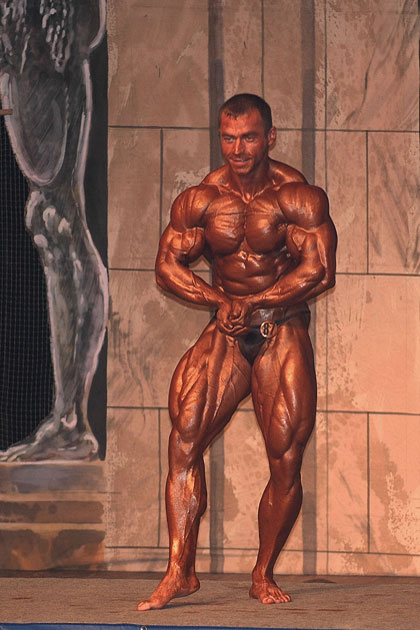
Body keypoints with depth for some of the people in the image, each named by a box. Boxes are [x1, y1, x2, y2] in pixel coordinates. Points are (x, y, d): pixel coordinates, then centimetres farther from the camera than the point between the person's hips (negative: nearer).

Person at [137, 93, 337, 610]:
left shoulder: (298, 196, -7)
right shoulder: (200, 199, 3)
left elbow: (319, 270, -15)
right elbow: (168, 266, 1)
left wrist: (250, 304, -18)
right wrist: (221, 301, -15)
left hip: (283, 333, -2)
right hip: (227, 333, 2)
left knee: (286, 461, -7)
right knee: (184, 435, -18)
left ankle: (263, 575, 12)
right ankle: (180, 571, -17)